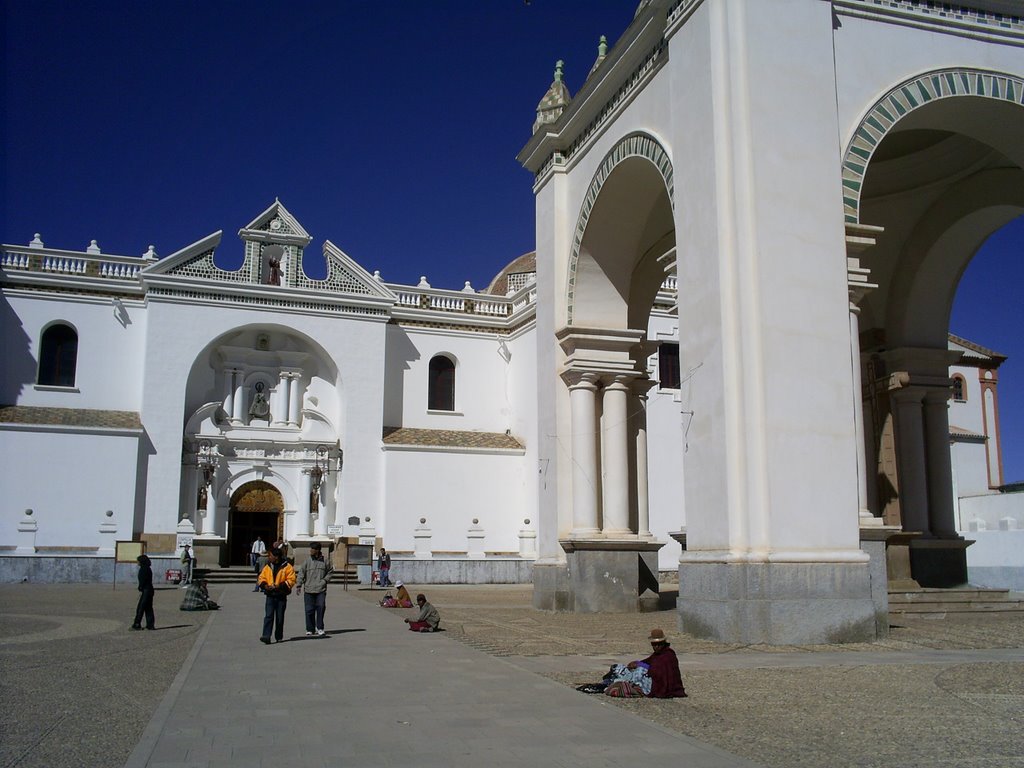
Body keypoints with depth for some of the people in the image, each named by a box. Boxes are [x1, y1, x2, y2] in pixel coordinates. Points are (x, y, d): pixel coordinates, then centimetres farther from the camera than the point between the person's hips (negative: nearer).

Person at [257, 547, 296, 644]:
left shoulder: (287, 567, -4)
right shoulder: (267, 567, 10)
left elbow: (291, 580, -8)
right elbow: (261, 578, 14)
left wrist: (280, 585, -19)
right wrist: (264, 585, -7)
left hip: (281, 596, -2)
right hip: (270, 596, 2)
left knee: (280, 617, 7)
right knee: (268, 616, -10)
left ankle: (279, 637, 20)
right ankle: (266, 636, -15)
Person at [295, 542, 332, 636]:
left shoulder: (324, 562, 4)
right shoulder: (307, 562, 1)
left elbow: (330, 571, 17)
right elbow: (301, 573, -1)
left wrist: (325, 580, 2)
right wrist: (298, 585, -10)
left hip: (321, 590, 0)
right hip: (309, 590, 0)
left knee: (321, 607, -11)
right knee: (309, 610, 2)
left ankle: (320, 628, 0)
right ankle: (310, 629, 15)